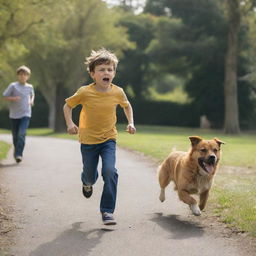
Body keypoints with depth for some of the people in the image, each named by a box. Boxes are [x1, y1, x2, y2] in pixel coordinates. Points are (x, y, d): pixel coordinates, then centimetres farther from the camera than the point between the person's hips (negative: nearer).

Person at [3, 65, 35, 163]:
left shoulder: (30, 87, 7)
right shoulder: (13, 86, -3)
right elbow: (4, 96, -2)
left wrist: (31, 100, 7)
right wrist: (13, 98, -20)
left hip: (26, 114, 0)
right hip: (14, 114, 0)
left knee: (22, 134, -17)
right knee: (15, 135, 8)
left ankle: (18, 154, -19)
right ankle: (16, 150, 34)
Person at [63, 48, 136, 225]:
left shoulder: (118, 92, -8)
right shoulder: (84, 93, -15)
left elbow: (127, 106, 14)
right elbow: (68, 105, 1)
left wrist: (131, 123, 1)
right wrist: (70, 123, -13)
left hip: (108, 139, 1)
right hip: (88, 140, 0)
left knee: (110, 171, -19)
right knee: (90, 174, 12)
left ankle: (107, 211, -9)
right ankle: (87, 182, 54)